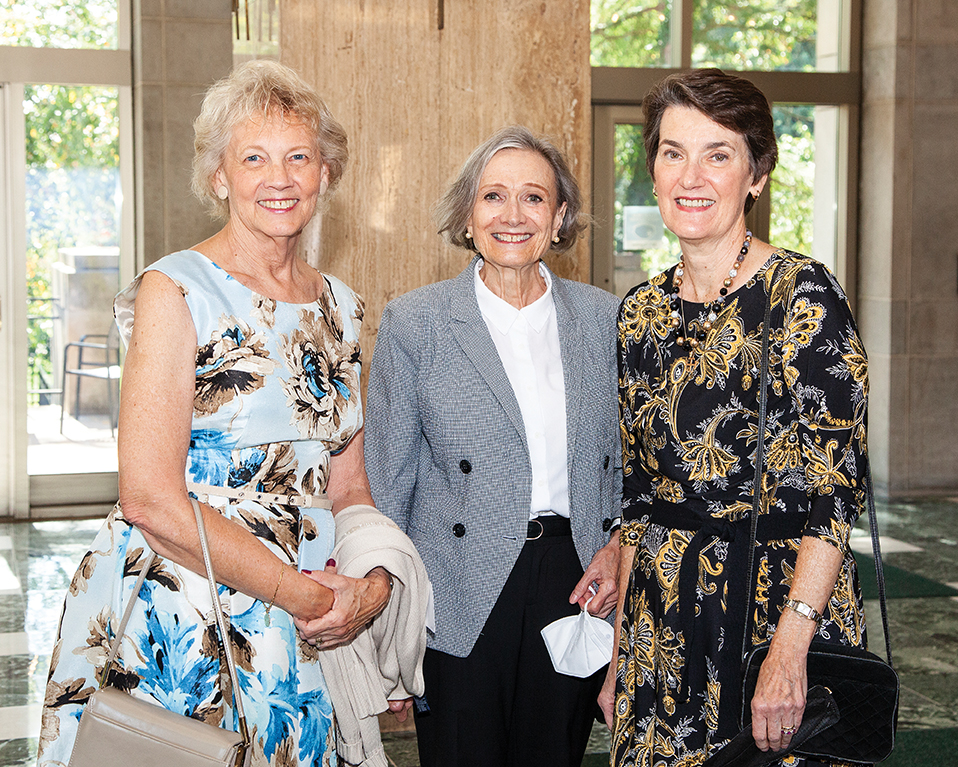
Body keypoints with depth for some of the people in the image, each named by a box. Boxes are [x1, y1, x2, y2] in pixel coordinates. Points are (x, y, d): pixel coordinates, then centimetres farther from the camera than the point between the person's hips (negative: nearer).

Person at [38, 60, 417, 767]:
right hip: (173, 626, -5)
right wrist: (307, 594, -16)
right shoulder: (177, 292, -11)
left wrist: (375, 586, -7)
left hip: (302, 639, 6)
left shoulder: (338, 307, 9)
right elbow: (151, 500, -19)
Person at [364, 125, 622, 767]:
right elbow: (387, 481, -1)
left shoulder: (603, 317, 5)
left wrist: (618, 547, -2)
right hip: (462, 605, -2)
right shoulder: (415, 323, -3)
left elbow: (629, 459, 15)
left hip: (575, 590, 3)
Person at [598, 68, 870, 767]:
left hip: (778, 598, -5)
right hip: (663, 625, 5)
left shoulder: (802, 294, -12)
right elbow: (638, 495, 11)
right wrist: (623, 649, 9)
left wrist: (789, 648, -24)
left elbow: (835, 486, -16)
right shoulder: (643, 313, 6)